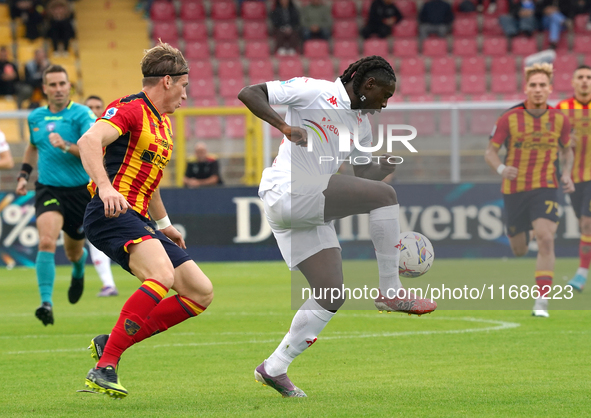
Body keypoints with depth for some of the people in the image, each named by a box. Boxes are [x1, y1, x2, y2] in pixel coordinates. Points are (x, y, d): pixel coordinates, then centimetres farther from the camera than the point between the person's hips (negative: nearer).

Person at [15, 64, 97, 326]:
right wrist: (24, 174, 17)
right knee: (46, 241, -25)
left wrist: (66, 146, -35)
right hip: (48, 189, 2)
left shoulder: (81, 114, -10)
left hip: (81, 190, -2)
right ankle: (46, 302, -28)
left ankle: (78, 271, 55)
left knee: (73, 252, 16)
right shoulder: (35, 117, 6)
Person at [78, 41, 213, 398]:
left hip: (138, 223, 10)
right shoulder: (130, 109, -7)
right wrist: (106, 187, -39)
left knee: (201, 293, 3)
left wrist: (164, 224, 38)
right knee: (162, 276, -33)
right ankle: (105, 366, -33)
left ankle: (110, 342, 0)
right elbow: (89, 140, -25)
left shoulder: (164, 124, 23)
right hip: (112, 214, -10)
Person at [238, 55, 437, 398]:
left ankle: (275, 368, 11)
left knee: (332, 297, 4)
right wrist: (285, 126, -23)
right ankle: (391, 291, -12)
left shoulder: (362, 123, 20)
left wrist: (390, 165, 2)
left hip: (312, 210, 10)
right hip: (288, 192, -9)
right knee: (384, 194, -19)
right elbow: (249, 94, -8)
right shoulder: (314, 92, -4)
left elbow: (365, 173, 24)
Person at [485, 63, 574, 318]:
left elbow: (567, 151, 15)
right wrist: (501, 169, -25)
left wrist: (567, 174, -5)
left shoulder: (559, 119, -2)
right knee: (519, 251, 12)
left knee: (545, 239, -22)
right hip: (514, 189, 0)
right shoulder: (509, 118, -7)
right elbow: (490, 152, -2)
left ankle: (542, 301, -20)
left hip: (545, 188, 0)